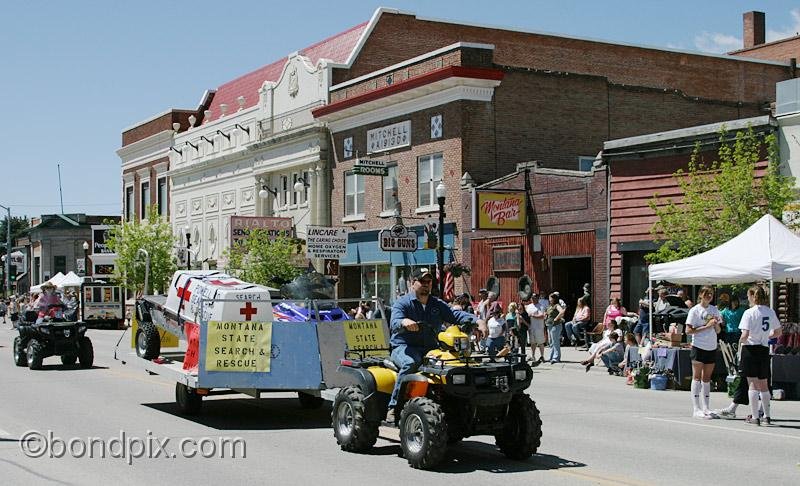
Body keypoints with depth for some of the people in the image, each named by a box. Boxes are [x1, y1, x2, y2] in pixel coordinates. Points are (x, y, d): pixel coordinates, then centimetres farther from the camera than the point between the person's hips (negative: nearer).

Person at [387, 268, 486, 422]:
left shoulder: (437, 305, 19)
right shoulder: (402, 303, 2)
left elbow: (455, 315, 4)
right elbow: (395, 324, -16)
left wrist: (478, 321, -14)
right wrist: (404, 322, -42)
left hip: (430, 348, 5)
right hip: (404, 347, -4)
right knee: (411, 363, -38)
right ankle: (393, 407, -33)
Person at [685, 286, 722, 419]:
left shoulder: (714, 310, 12)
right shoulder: (695, 310, -5)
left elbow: (718, 331, 16)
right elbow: (689, 330, -11)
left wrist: (716, 324, -6)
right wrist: (706, 326, -18)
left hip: (712, 347, 5)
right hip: (698, 347, -5)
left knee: (707, 378, 8)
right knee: (697, 377, -1)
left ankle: (705, 408, 12)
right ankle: (696, 409, 0)